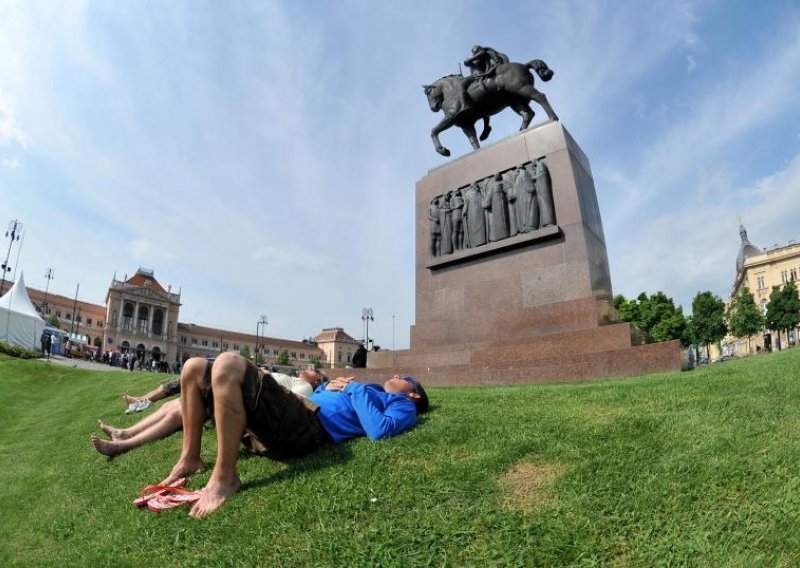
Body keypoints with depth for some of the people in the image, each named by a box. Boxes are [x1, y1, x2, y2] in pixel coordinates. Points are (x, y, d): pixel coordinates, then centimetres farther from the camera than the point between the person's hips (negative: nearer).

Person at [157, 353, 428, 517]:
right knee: (194, 368, 9)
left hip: (306, 426, -9)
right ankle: (190, 459, 14)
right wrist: (326, 387, 17)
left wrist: (355, 390, 0)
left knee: (228, 363, -31)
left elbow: (380, 430, -12)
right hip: (284, 419, 9)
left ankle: (225, 478, -22)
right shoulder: (371, 391, 35)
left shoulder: (403, 406, 13)